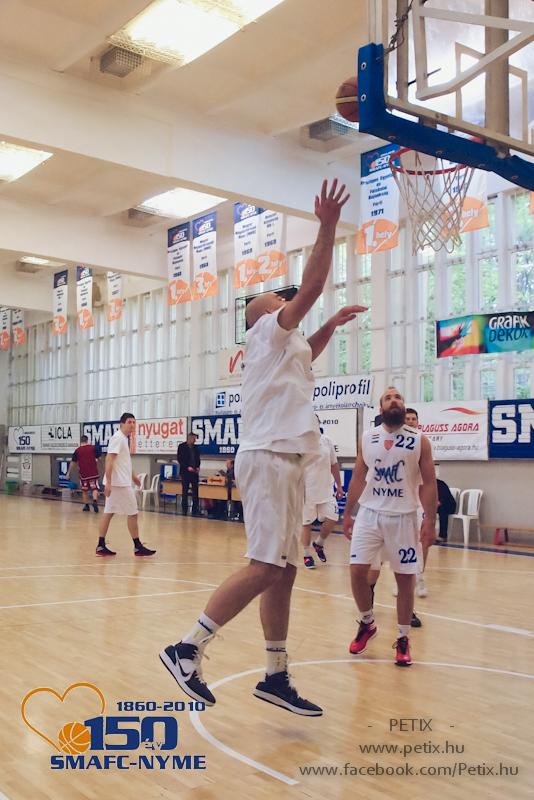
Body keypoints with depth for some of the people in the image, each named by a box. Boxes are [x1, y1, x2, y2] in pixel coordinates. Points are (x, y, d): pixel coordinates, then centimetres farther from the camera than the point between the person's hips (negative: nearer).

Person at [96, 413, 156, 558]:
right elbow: (109, 460, -22)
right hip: (120, 483, -9)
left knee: (108, 513, 8)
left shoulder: (124, 439, 15)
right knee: (132, 513, -2)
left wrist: (133, 476, 32)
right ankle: (138, 547, 6)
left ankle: (101, 546, 10)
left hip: (120, 482, 9)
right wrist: (108, 482, -27)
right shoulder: (118, 438, -14)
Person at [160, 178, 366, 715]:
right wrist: (328, 226, -11)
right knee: (264, 568, -15)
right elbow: (311, 287, -11)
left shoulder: (286, 346, 25)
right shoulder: (266, 332, 1)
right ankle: (187, 649, -9)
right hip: (268, 458, -9)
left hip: (282, 461, 9)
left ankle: (276, 677, 11)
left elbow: (306, 355, 50)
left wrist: (331, 325, 39)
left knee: (283, 571, 6)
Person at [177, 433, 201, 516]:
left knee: (195, 491, 0)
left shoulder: (195, 448, 11)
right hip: (185, 472, -4)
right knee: (185, 491, 2)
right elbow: (179, 459, -8)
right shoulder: (182, 446, -2)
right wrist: (187, 467, -15)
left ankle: (195, 509, 4)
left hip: (194, 472, 4)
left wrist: (198, 467, -1)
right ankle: (184, 510, 8)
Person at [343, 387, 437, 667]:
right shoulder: (367, 439, 4)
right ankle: (367, 623, 20)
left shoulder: (419, 441, -2)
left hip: (403, 517, -2)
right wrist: (347, 513, 9)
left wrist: (430, 520, -11)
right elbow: (358, 478, 10)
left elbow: (428, 484, -3)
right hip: (369, 514, 2)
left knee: (405, 578, 3)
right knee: (357, 571, -4)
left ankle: (403, 639, 17)